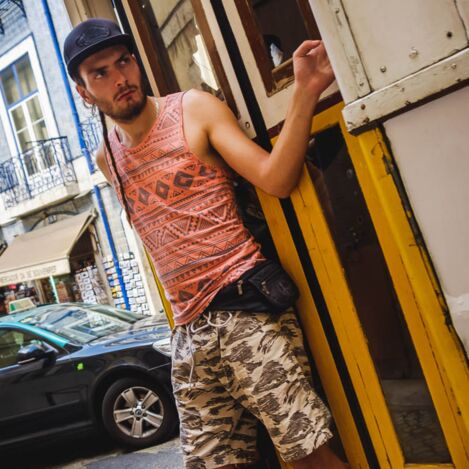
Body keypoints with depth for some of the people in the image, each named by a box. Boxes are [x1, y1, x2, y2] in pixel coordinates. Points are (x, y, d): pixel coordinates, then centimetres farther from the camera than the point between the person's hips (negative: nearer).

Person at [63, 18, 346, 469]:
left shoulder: (194, 109, 1)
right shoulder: (106, 157, 17)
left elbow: (275, 179, -11)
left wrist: (304, 92, -23)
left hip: (246, 307, -5)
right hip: (189, 331, 6)